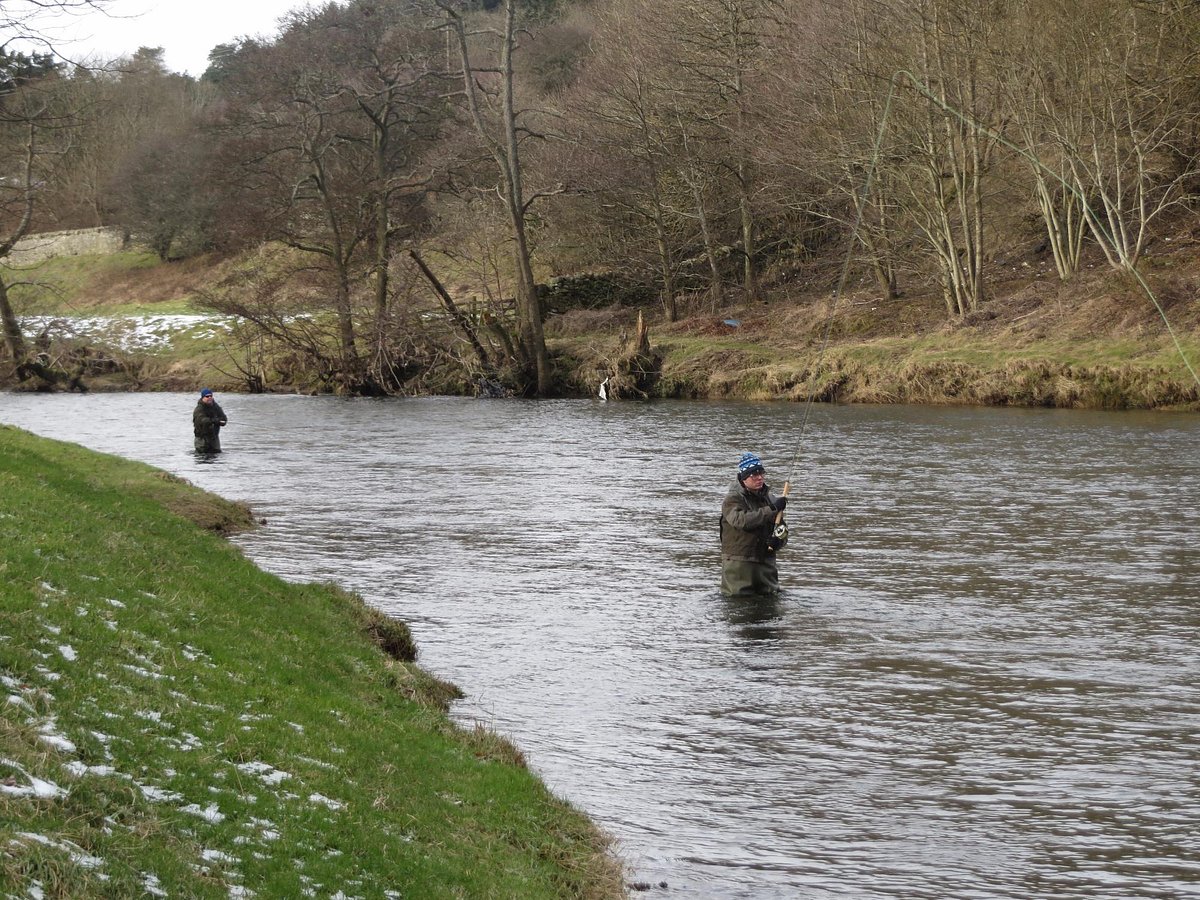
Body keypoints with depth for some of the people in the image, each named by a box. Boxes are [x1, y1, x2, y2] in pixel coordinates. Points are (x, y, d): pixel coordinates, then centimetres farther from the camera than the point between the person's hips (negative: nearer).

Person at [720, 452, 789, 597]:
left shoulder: (770, 498, 13)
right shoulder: (732, 499, -6)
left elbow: (782, 531, 16)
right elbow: (741, 521, -26)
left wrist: (779, 539, -9)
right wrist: (771, 510, -26)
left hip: (766, 562, 6)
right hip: (738, 564, -6)